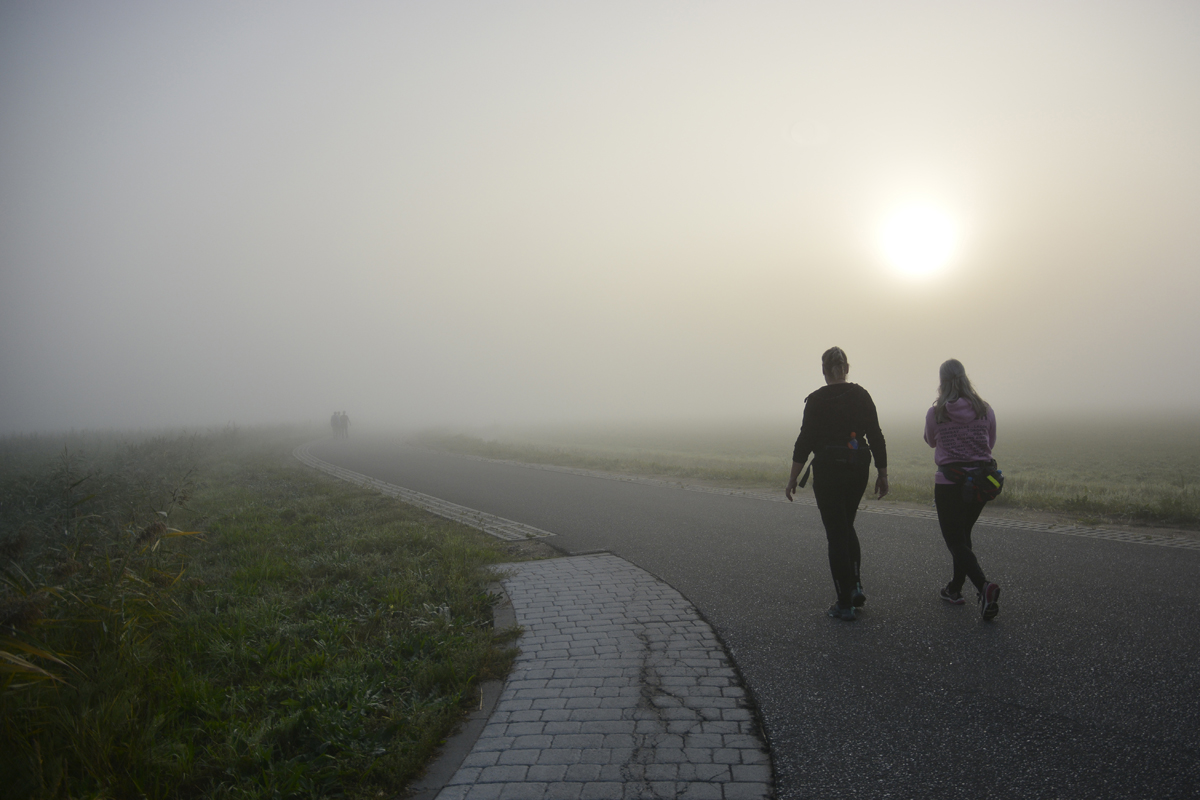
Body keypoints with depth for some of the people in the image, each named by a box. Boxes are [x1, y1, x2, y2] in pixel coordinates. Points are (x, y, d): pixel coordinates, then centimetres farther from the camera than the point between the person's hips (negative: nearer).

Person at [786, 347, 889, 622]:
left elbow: (805, 441, -10)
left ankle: (844, 604, 5)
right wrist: (882, 474, 9)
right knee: (846, 526, 23)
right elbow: (876, 438, 1)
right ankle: (855, 587, 15)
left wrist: (793, 479, -4)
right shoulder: (861, 395, 2)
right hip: (858, 470, 4)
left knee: (837, 533, 3)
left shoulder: (816, 400, -9)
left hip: (828, 471, -4)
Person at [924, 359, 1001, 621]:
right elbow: (991, 444, 13)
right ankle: (955, 589, 29)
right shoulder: (985, 410, -2)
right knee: (963, 534, 20)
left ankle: (984, 587, -22)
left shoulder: (935, 412, -9)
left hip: (949, 483, -4)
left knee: (956, 541, 0)